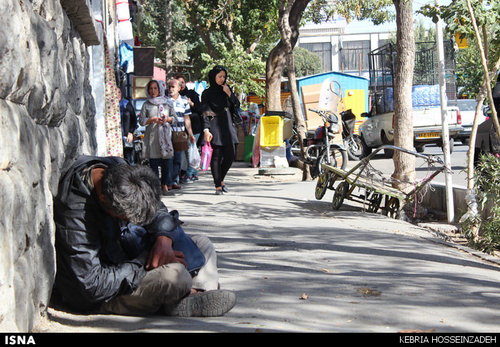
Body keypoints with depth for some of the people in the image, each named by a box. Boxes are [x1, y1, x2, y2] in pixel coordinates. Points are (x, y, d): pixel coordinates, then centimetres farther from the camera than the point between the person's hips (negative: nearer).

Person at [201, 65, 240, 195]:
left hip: (228, 126, 5)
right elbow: (205, 112, -8)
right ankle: (218, 186, -2)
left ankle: (220, 179, 22)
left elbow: (237, 106, 9)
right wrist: (206, 130, -18)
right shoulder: (207, 93, -1)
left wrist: (229, 94, -6)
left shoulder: (226, 89, 14)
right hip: (215, 127, -5)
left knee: (231, 155, 2)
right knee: (216, 156, -6)